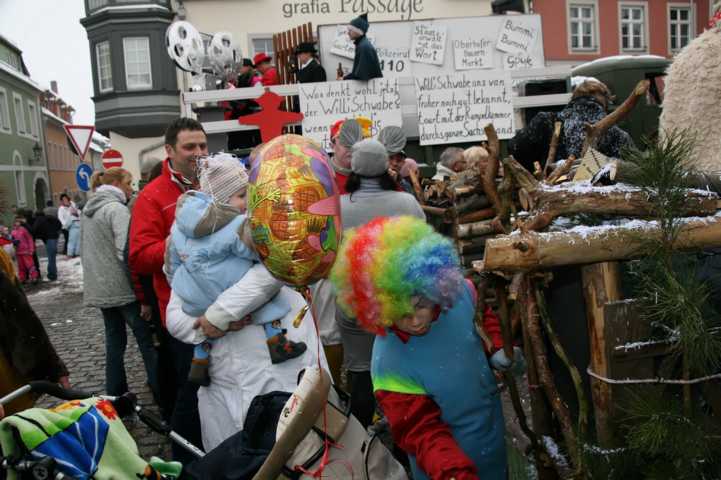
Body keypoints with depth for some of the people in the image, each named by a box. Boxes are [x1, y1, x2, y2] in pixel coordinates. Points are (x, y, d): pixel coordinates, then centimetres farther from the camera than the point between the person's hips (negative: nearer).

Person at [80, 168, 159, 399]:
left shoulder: (88, 209, 13)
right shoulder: (117, 209, -15)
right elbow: (125, 252, -21)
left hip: (99, 288, 8)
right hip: (122, 288, -8)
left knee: (114, 339, 15)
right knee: (147, 340, 1)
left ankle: (114, 392, 21)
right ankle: (160, 390, 5)